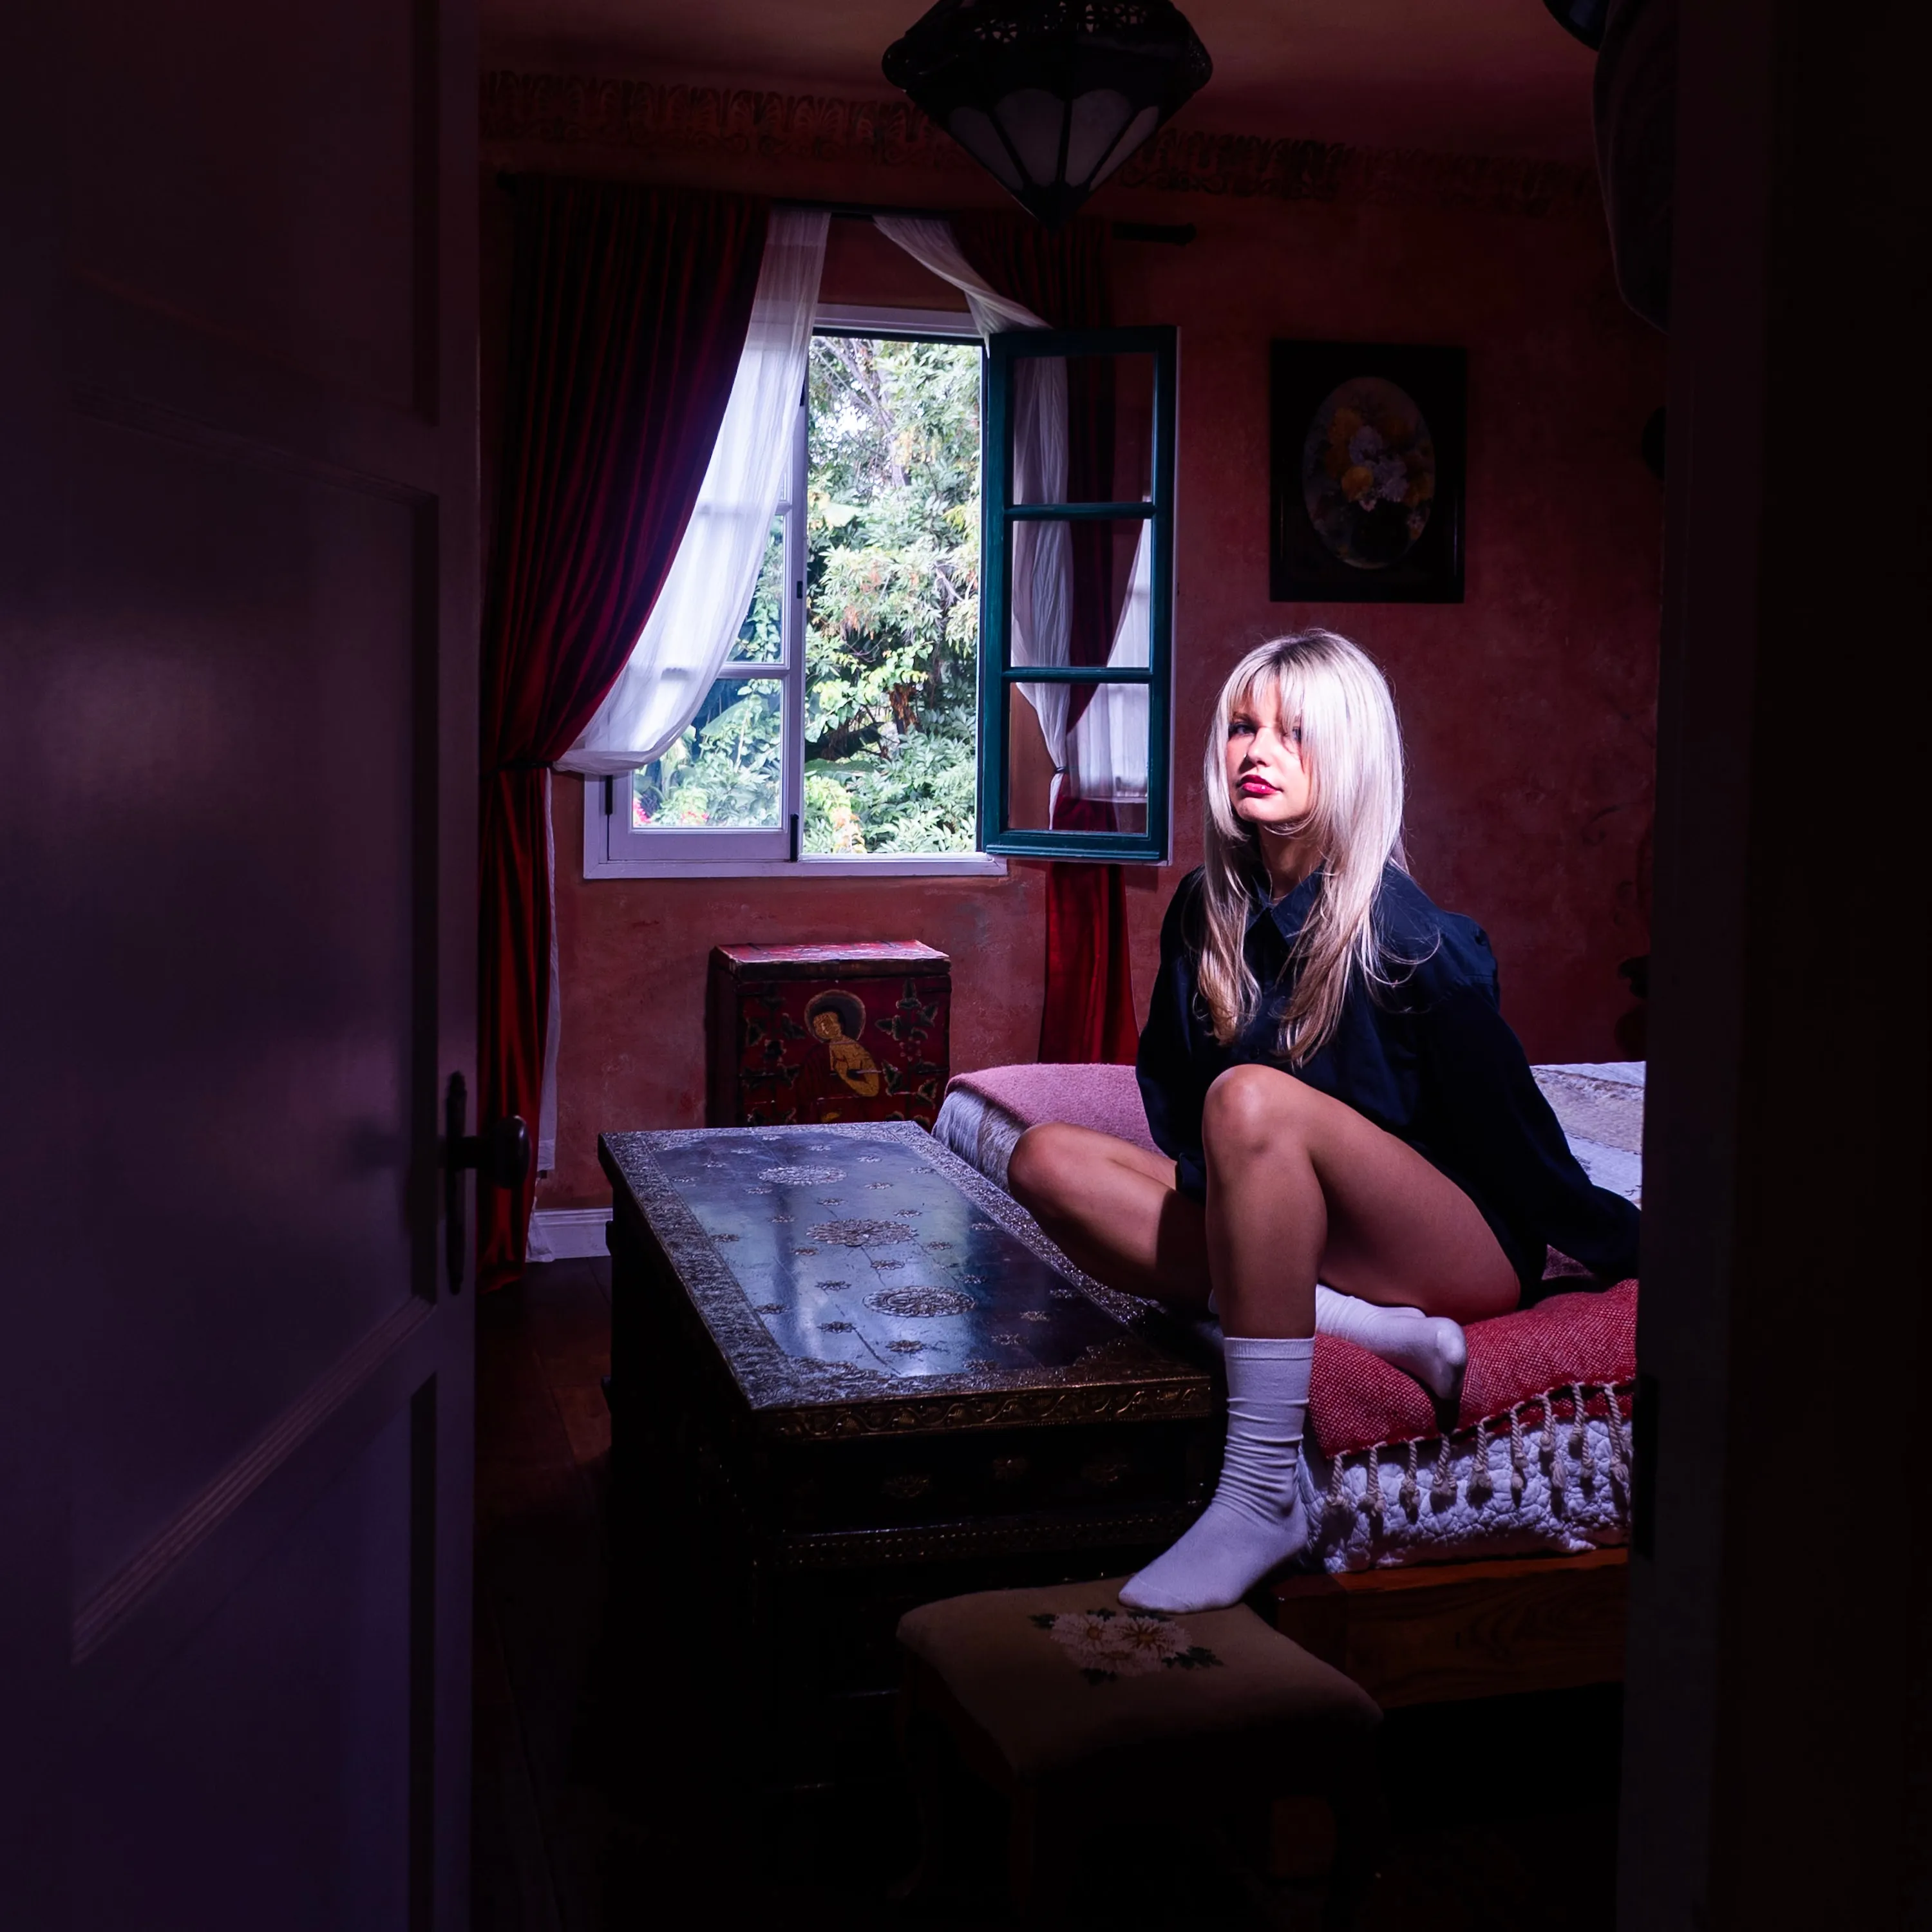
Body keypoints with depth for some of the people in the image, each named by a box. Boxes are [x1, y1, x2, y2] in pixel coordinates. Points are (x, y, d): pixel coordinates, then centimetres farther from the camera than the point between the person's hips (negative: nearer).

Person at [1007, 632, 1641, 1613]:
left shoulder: (1406, 934, -15)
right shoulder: (1207, 908, 3)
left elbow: (1504, 1112, -7)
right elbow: (1169, 1090, 13)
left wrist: (1614, 1248, 1)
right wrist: (1221, 1231, 0)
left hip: (1465, 1253, -6)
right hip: (1290, 1239, 6)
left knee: (1252, 1098, -34)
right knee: (1047, 1159, -13)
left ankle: (1259, 1502, -35)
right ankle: (1361, 1323, -23)